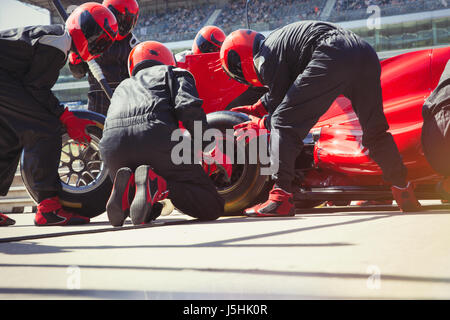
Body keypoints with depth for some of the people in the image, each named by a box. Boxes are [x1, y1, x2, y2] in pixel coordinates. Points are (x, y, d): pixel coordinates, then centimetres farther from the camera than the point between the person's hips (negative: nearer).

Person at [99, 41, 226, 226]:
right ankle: (157, 185, -22)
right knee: (212, 207, 4)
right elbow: (188, 107, 5)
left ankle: (128, 189, -7)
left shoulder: (122, 87, 40)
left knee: (149, 211, 28)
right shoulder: (174, 73, 27)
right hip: (155, 135, -5)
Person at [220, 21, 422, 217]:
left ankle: (281, 198, -9)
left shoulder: (265, 58, 8)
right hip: (366, 54, 9)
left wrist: (257, 125, 27)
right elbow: (280, 94, 51)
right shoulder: (275, 42, 35)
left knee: (283, 123, -1)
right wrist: (255, 109, 60)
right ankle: (404, 194, 26)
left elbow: (284, 116, 10)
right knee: (375, 130, 23)